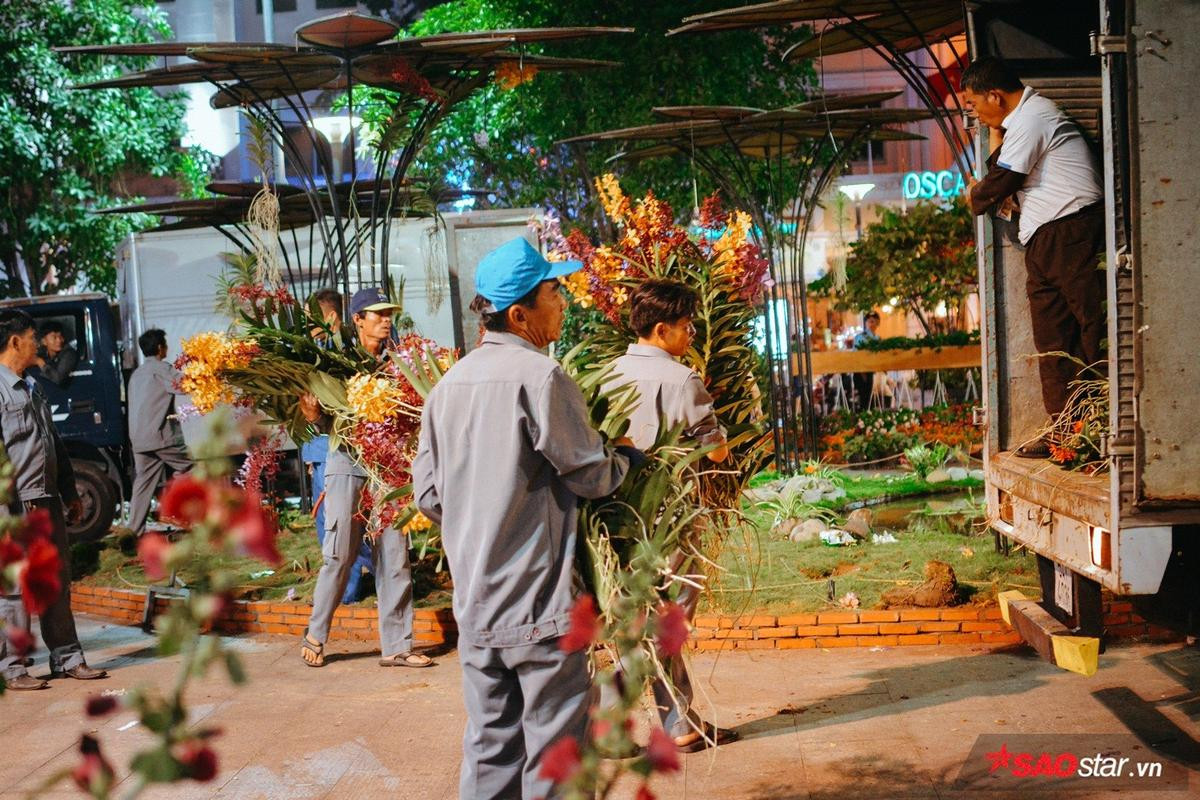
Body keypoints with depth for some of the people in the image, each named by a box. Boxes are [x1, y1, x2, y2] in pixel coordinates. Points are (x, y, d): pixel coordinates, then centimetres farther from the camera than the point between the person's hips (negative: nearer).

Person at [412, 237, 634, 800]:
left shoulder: (448, 384, 8)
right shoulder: (540, 376, -14)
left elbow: (427, 494, 11)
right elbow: (590, 476, -9)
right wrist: (626, 457, 11)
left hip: (473, 603, 7)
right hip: (538, 600, -7)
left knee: (490, 743, 15)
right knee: (555, 738, 3)